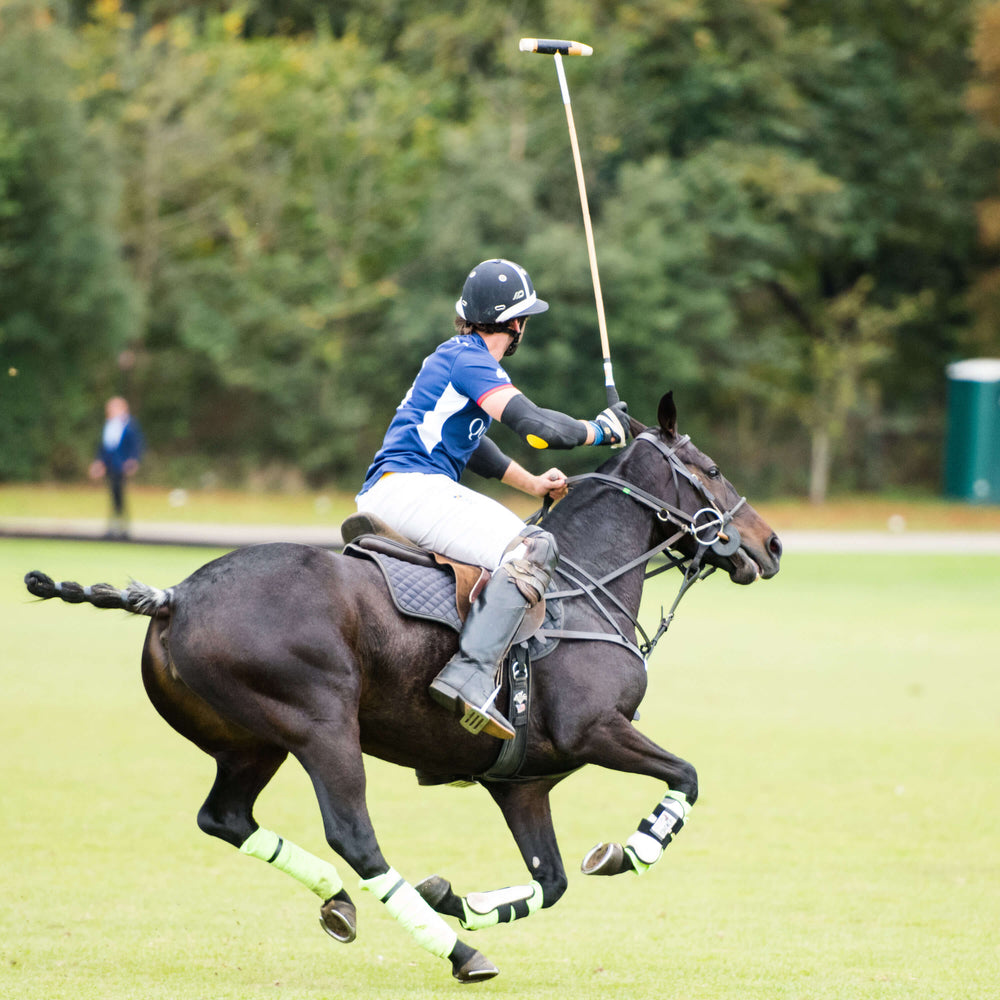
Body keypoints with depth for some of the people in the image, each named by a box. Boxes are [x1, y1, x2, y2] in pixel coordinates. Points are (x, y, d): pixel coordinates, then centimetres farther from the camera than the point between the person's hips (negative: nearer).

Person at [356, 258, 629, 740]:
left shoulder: (458, 355, 22)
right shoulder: (468, 359, -10)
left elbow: (469, 443, 35)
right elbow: (535, 425, -22)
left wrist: (531, 483, 25)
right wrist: (600, 430, -6)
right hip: (410, 488, -11)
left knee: (523, 544, 27)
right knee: (532, 548, -24)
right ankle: (469, 676, -37)